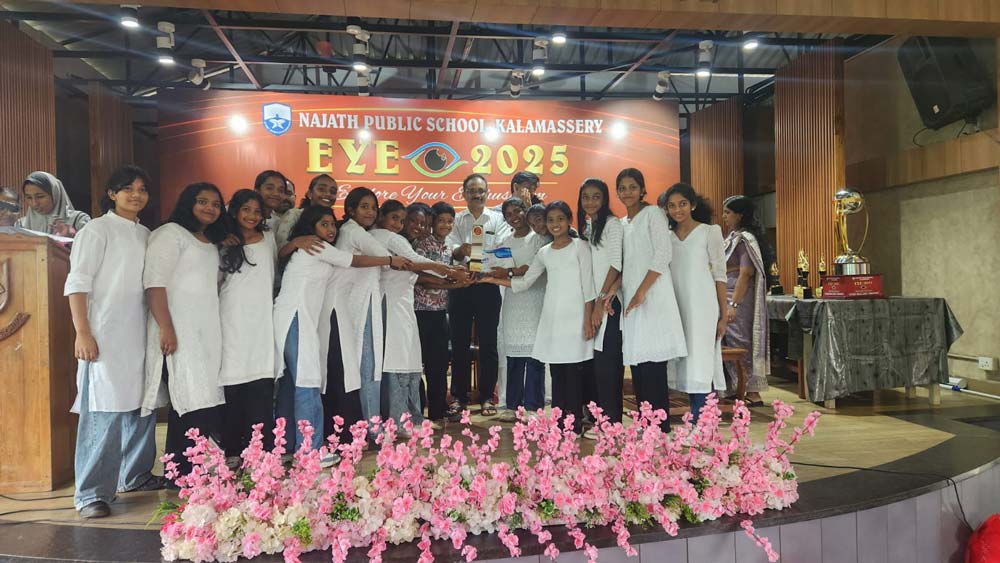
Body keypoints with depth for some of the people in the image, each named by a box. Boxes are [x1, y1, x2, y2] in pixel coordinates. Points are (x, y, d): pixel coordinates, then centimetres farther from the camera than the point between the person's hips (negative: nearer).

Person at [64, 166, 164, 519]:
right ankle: (92, 493, -1)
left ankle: (135, 474, 28)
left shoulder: (146, 235, 16)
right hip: (105, 336, -7)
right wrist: (82, 333, -15)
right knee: (104, 411, -8)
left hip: (140, 336, 7)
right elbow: (77, 284, -8)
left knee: (141, 406, 12)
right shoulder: (97, 230, -3)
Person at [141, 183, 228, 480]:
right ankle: (179, 475, -1)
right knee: (189, 403, -9)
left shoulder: (212, 243, 22)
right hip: (179, 333, -8)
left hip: (207, 333, 8)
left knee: (204, 403, 5)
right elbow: (154, 282, -12)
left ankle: (187, 472, 12)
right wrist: (165, 328, -19)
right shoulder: (171, 233, -2)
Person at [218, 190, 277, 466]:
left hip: (261, 322, 1)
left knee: (261, 390, -4)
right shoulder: (224, 244, 9)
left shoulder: (269, 238, 14)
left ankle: (262, 447, 0)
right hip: (232, 322, -1)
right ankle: (232, 450, 6)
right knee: (232, 392, -2)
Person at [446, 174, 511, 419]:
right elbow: (452, 250, -6)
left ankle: (487, 397, 15)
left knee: (488, 343, 5)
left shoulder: (497, 219, 6)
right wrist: (461, 250, -29)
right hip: (461, 286, 1)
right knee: (459, 342, 5)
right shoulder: (455, 220, 8)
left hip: (488, 286, -1)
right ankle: (459, 396, 16)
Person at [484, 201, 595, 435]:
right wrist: (493, 280, 7)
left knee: (573, 371, -6)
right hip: (551, 318, 4)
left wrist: (588, 319, -8)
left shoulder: (580, 247, 2)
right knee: (556, 371, 5)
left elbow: (588, 285, -2)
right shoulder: (544, 253, 13)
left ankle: (575, 422, 0)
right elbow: (524, 282, 15)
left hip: (574, 317, -4)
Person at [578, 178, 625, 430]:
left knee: (606, 361, -7)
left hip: (608, 302, -7)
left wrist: (602, 299, -13)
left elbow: (617, 264, -10)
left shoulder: (612, 224, -3)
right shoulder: (586, 226, 17)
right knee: (591, 360, 9)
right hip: (591, 302, 7)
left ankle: (612, 422, -1)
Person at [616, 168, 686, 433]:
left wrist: (641, 291, -16)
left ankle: (661, 428, -5)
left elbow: (663, 255, -10)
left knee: (652, 365, -10)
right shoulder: (622, 223, 20)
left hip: (652, 296, -7)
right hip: (630, 297, 7)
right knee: (637, 364, 5)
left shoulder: (653, 213, 0)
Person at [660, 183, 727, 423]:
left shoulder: (709, 232, 1)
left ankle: (698, 421, -6)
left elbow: (720, 276, 0)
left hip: (702, 308, -4)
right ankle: (698, 418, 12)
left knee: (700, 365, -7)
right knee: (685, 364, 4)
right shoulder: (666, 236, 11)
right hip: (676, 308, 4)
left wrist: (723, 316, -4)